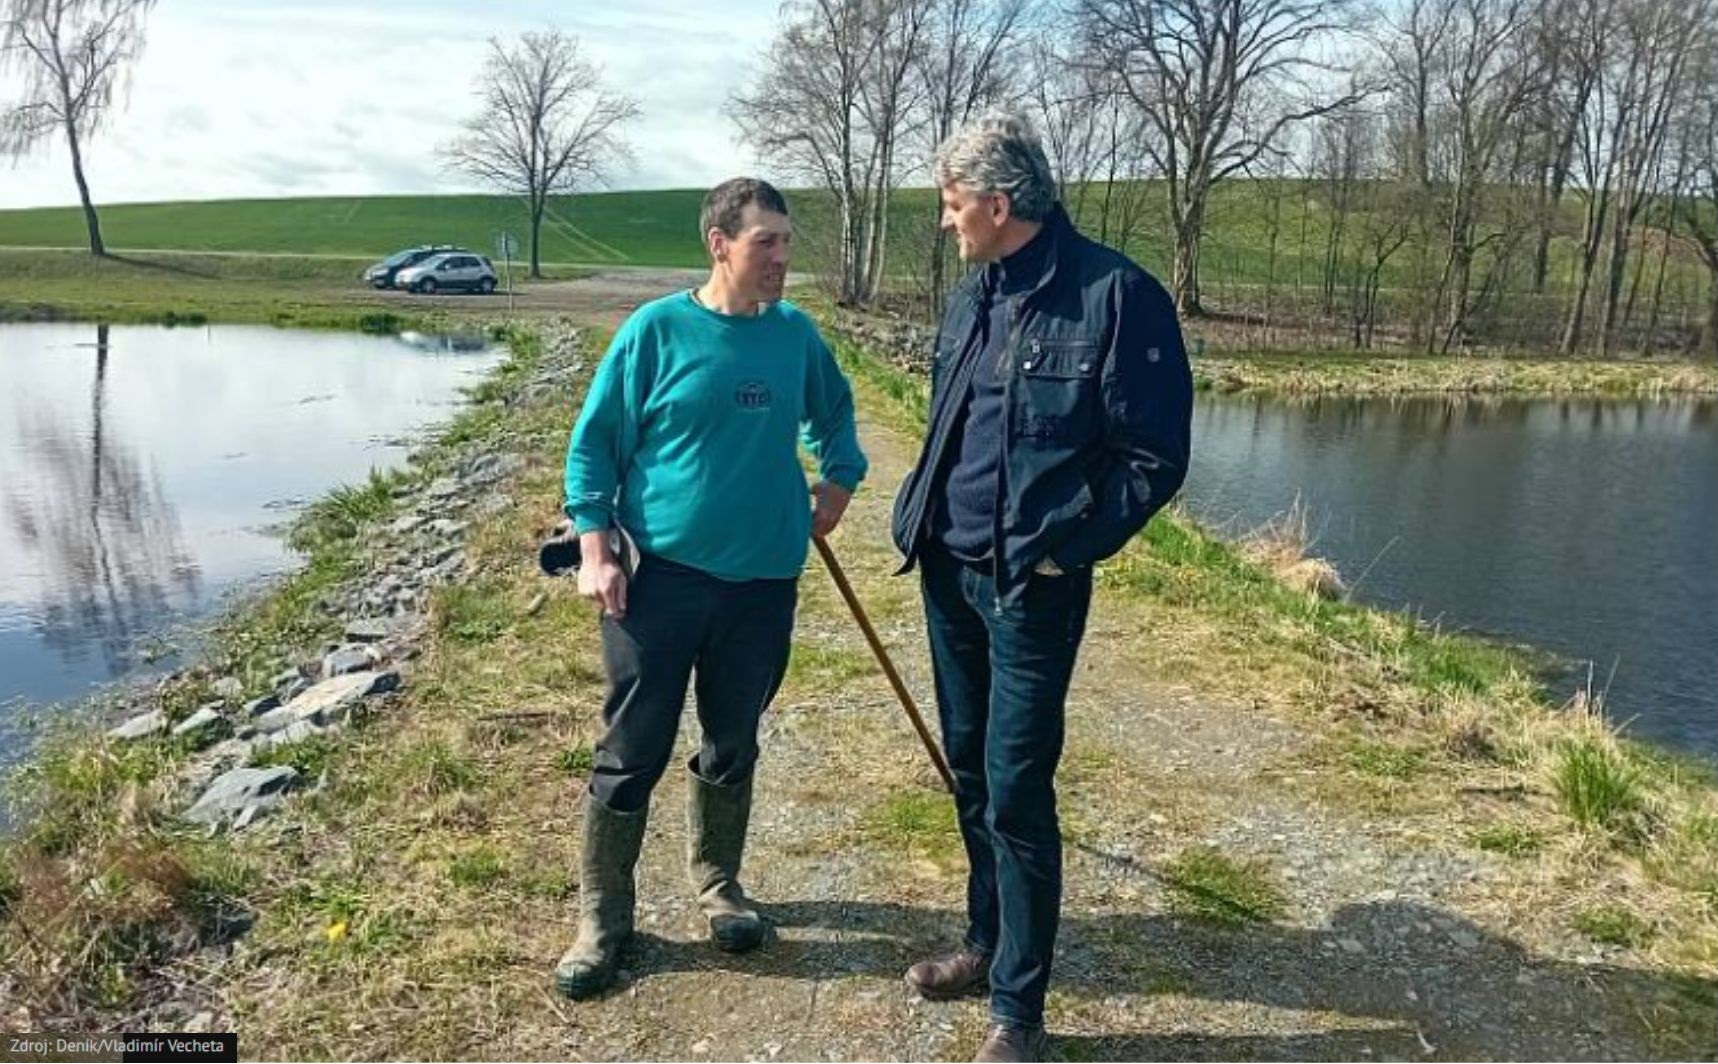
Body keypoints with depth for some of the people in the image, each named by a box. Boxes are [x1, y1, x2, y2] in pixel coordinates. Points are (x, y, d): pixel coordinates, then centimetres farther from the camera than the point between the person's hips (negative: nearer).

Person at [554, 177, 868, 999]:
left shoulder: (795, 334, 3)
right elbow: (594, 444, -3)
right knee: (631, 753, 3)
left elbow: (834, 411, 24)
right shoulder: (656, 329, -8)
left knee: (732, 747, 15)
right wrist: (595, 550, -9)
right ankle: (603, 917, 18)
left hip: (765, 581, 3)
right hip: (662, 575, -3)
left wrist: (837, 482, 15)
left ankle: (718, 886, 35)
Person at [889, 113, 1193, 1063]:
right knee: (970, 773, 17)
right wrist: (918, 515, 8)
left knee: (1016, 794, -1)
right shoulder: (972, 298, 9)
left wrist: (1060, 549, -15)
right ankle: (988, 944, 37)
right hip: (948, 574, 7)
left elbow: (1154, 459, -13)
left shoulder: (1116, 297, -14)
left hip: (1030, 589, -7)